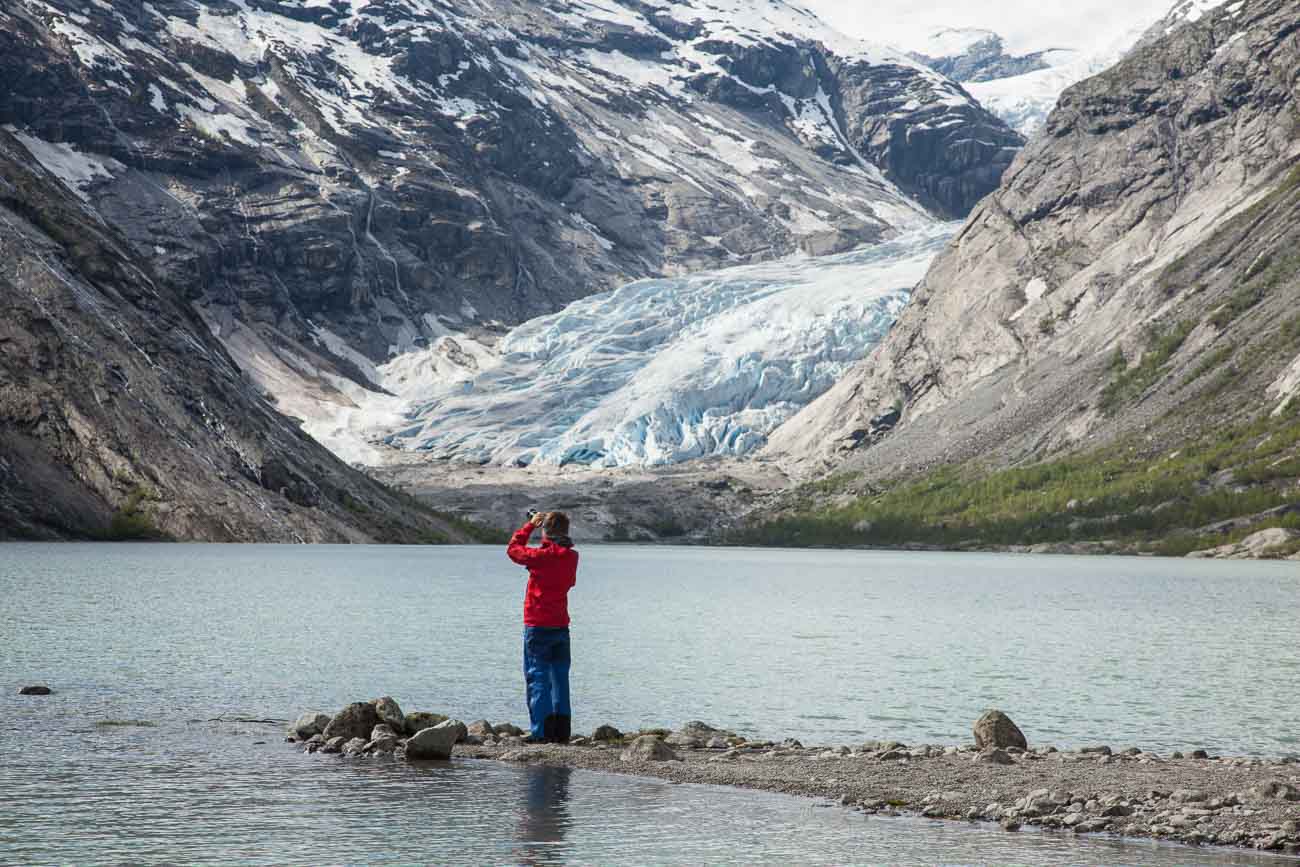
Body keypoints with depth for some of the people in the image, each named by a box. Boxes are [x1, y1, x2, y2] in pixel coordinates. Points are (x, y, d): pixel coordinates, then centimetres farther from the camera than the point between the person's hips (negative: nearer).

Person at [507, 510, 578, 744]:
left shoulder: (541, 556, -15)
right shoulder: (571, 556, 2)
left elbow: (514, 549, 1)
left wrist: (530, 525, 10)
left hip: (537, 626, -5)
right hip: (561, 625, 6)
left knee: (537, 677, -2)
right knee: (560, 678, 11)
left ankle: (541, 731, -6)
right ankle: (561, 731, 12)